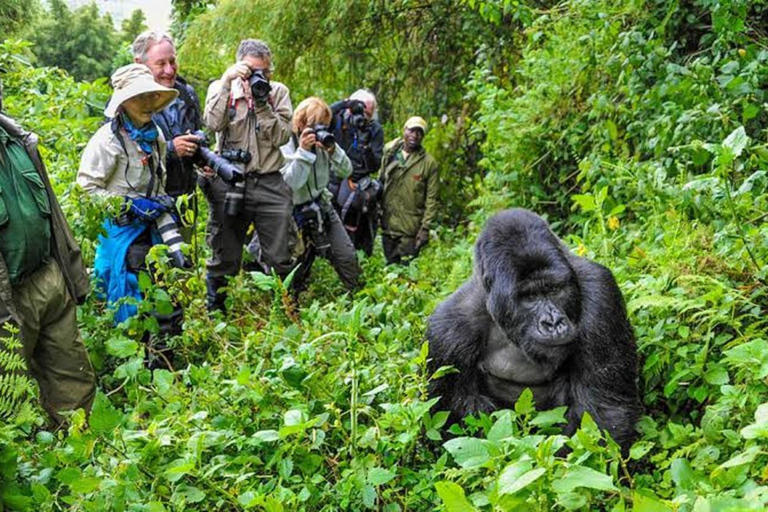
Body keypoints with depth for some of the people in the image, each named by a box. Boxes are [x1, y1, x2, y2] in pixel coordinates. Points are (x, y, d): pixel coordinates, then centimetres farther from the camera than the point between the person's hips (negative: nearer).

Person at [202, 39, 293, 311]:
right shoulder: (221, 88, 6)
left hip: (270, 184, 1)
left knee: (281, 258, 3)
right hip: (228, 183, 0)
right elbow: (213, 123, -13)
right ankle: (214, 313, 23)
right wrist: (226, 83, -15)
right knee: (224, 259, 8)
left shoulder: (278, 92, 7)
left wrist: (261, 103, -12)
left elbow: (281, 136, -4)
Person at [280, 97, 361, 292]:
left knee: (347, 256, -2)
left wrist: (333, 150, -18)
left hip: (322, 206, 4)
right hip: (297, 212, -4)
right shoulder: (286, 147, -14)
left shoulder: (323, 142, -2)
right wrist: (303, 151, -30)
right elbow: (290, 184, -26)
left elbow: (346, 171, -1)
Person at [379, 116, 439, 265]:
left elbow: (431, 199, -5)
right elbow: (380, 181, 11)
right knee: (390, 265, 14)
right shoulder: (389, 153, 4)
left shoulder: (429, 163, -5)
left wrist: (425, 228, -10)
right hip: (387, 224, 3)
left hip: (410, 230, -3)